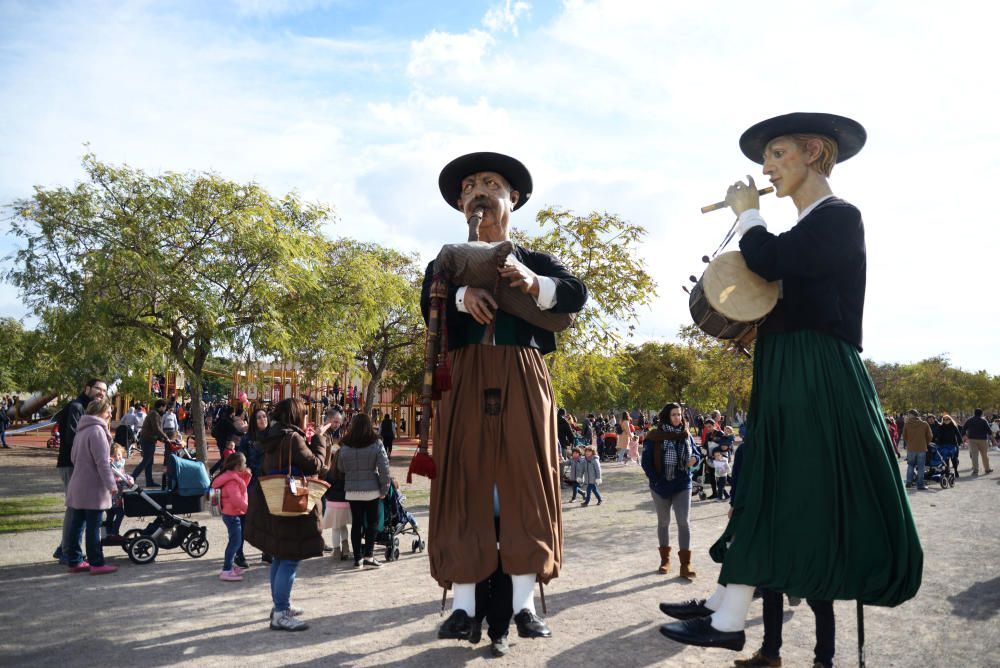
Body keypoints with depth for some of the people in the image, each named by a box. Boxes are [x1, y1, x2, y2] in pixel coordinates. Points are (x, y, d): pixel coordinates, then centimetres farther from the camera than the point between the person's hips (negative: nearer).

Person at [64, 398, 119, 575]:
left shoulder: (81, 430, 14)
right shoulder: (97, 430, -15)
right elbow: (102, 461, -19)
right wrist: (111, 484, -17)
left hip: (78, 486, 9)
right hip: (93, 487, -9)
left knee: (77, 525, 12)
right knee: (93, 527, -3)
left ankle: (74, 561, 18)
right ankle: (97, 563, 2)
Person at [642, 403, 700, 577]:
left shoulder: (686, 435, 1)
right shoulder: (655, 437, -10)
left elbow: (697, 453, 9)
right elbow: (646, 461, -8)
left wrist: (694, 459, -13)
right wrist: (655, 480, -14)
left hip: (683, 486, 1)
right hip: (660, 487, -1)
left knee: (683, 522, -6)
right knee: (663, 522, 13)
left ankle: (685, 564, -2)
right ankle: (665, 559, 29)